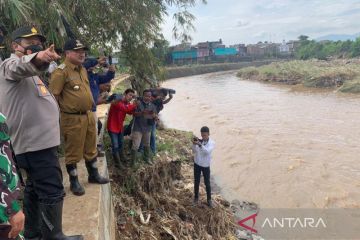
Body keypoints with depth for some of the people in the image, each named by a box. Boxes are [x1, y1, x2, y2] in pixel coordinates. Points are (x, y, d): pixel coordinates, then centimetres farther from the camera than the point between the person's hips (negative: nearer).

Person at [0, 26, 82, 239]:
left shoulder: (28, 72, 23)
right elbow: (23, 66, -34)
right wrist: (37, 58, -54)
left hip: (36, 140, 11)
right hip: (36, 142, -11)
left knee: (36, 188, 18)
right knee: (52, 192, -7)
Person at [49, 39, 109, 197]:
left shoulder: (83, 70, 12)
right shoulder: (61, 72, -15)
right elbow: (53, 96, -17)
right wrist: (67, 108, -10)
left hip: (88, 115, 8)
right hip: (72, 119, -8)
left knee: (91, 148, 19)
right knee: (73, 152, 5)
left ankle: (93, 175, 35)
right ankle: (74, 182, 21)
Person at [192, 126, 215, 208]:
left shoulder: (212, 143, -13)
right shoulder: (199, 140, -7)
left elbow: (207, 151, -31)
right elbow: (194, 151, -17)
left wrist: (199, 144, -44)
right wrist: (194, 144, -36)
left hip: (206, 166, -2)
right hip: (197, 164, 2)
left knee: (207, 183, 8)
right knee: (196, 182, 13)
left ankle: (209, 199, 26)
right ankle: (196, 197, 32)